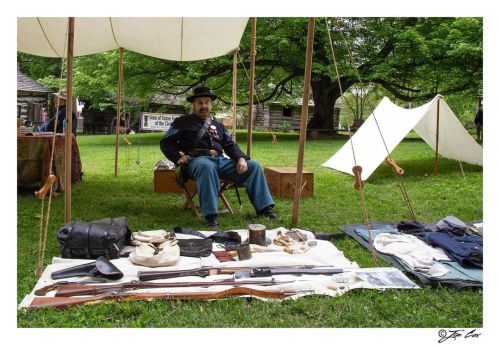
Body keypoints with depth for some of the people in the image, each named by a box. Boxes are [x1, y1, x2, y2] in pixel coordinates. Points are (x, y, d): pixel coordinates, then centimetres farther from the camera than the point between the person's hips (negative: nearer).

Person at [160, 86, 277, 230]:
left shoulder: (218, 125, 26)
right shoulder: (183, 122, 13)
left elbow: (230, 146, 19)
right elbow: (165, 143, 9)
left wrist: (241, 158, -2)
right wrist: (178, 157, -10)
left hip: (220, 160, 5)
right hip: (198, 160, -5)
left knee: (253, 166, -9)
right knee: (206, 167, -43)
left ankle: (264, 208, -12)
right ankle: (210, 216, -46)